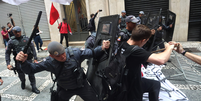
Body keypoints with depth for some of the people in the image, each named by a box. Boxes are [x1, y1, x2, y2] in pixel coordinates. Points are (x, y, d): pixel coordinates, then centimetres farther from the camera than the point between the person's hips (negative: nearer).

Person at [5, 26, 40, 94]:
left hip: (28, 59, 0)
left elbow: (32, 48, 3)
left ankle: (34, 87, 12)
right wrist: (8, 63, -6)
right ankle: (23, 82, 44)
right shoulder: (11, 41, 1)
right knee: (21, 75, 12)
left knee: (31, 74, 0)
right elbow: (7, 53, 4)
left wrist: (35, 58, -3)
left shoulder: (26, 39, 2)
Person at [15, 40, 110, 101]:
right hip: (64, 89, 1)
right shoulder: (49, 63, -20)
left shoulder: (75, 53, -26)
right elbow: (31, 69, -13)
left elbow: (91, 52, -20)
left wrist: (102, 48, -39)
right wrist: (24, 61, -35)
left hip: (81, 85, 0)